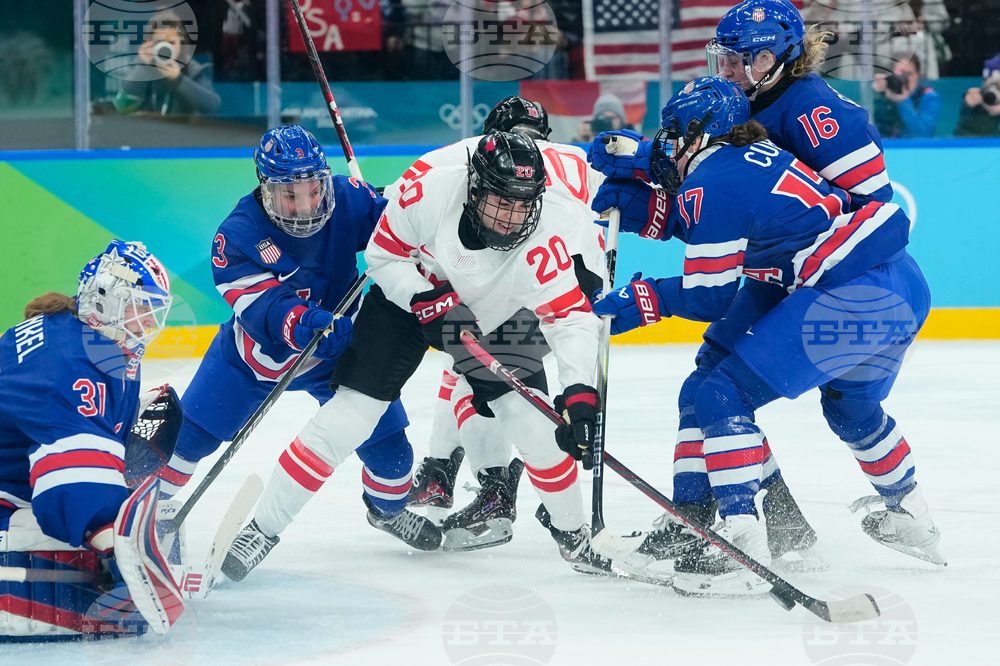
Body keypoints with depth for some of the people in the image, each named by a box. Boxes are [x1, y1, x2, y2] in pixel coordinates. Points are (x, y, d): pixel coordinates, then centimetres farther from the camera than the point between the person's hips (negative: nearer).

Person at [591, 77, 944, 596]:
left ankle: (742, 544, -14)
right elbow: (685, 218, 33)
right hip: (908, 286, 9)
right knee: (850, 406, 34)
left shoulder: (709, 184, -5)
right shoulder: (759, 154, 20)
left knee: (723, 397, -6)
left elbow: (712, 298, -3)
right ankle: (912, 522, 48)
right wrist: (632, 203, 21)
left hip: (851, 298, -9)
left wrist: (642, 299, 9)